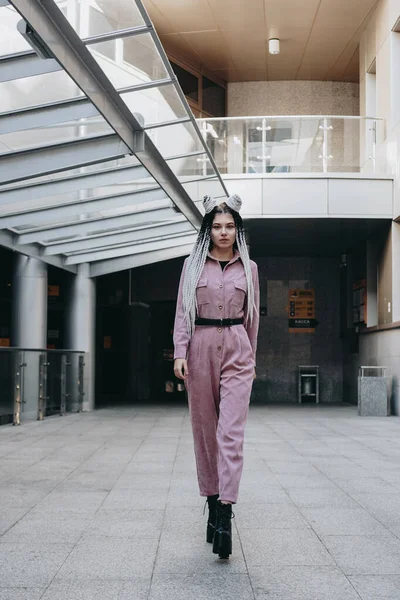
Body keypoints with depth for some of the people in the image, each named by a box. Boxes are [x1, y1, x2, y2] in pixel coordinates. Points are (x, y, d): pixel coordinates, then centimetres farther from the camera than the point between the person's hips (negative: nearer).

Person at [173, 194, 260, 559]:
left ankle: (225, 515, -16)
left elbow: (253, 316, 15)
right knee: (204, 430, 6)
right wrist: (180, 352, -7)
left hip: (236, 349, -1)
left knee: (231, 432, -12)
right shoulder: (193, 264, 7)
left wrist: (251, 357, 17)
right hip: (201, 347, 1)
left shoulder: (248, 268, 8)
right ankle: (212, 504, 17)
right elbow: (182, 311, 4)